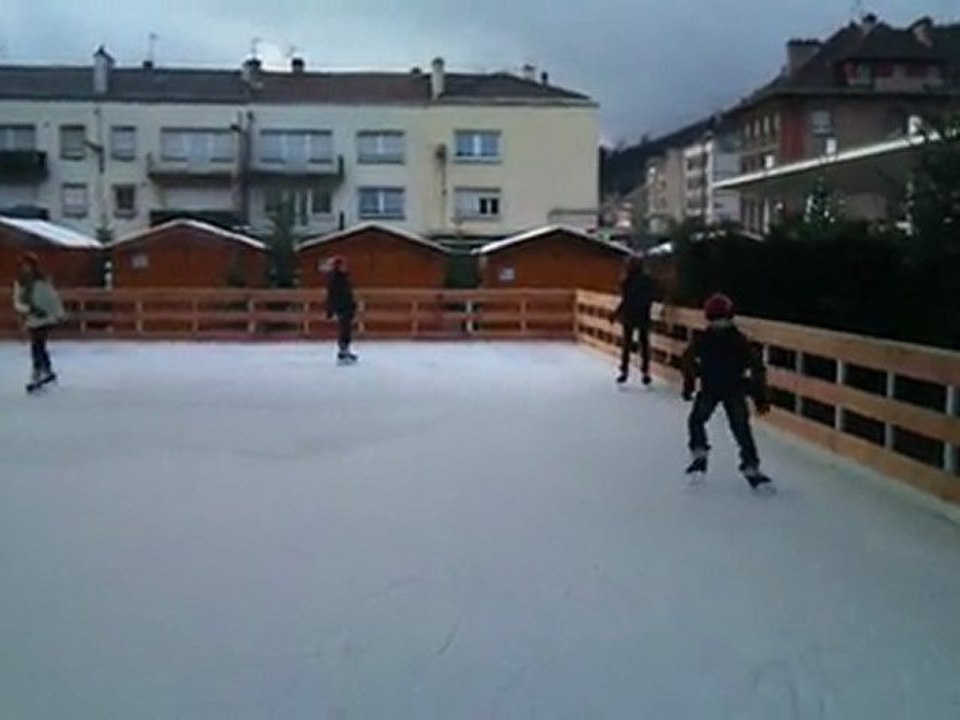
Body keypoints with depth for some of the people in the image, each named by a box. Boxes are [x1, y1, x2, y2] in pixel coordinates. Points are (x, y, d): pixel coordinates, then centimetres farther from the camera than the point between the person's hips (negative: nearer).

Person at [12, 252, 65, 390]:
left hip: (45, 319, -5)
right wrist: (30, 309, -22)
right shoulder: (19, 283, -1)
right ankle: (48, 372, 31)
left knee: (37, 347, -12)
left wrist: (59, 314, -2)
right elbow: (17, 303, -5)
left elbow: (54, 297, -3)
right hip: (31, 321, 5)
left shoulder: (43, 281, -10)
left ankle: (36, 377, -9)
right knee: (39, 347, 14)